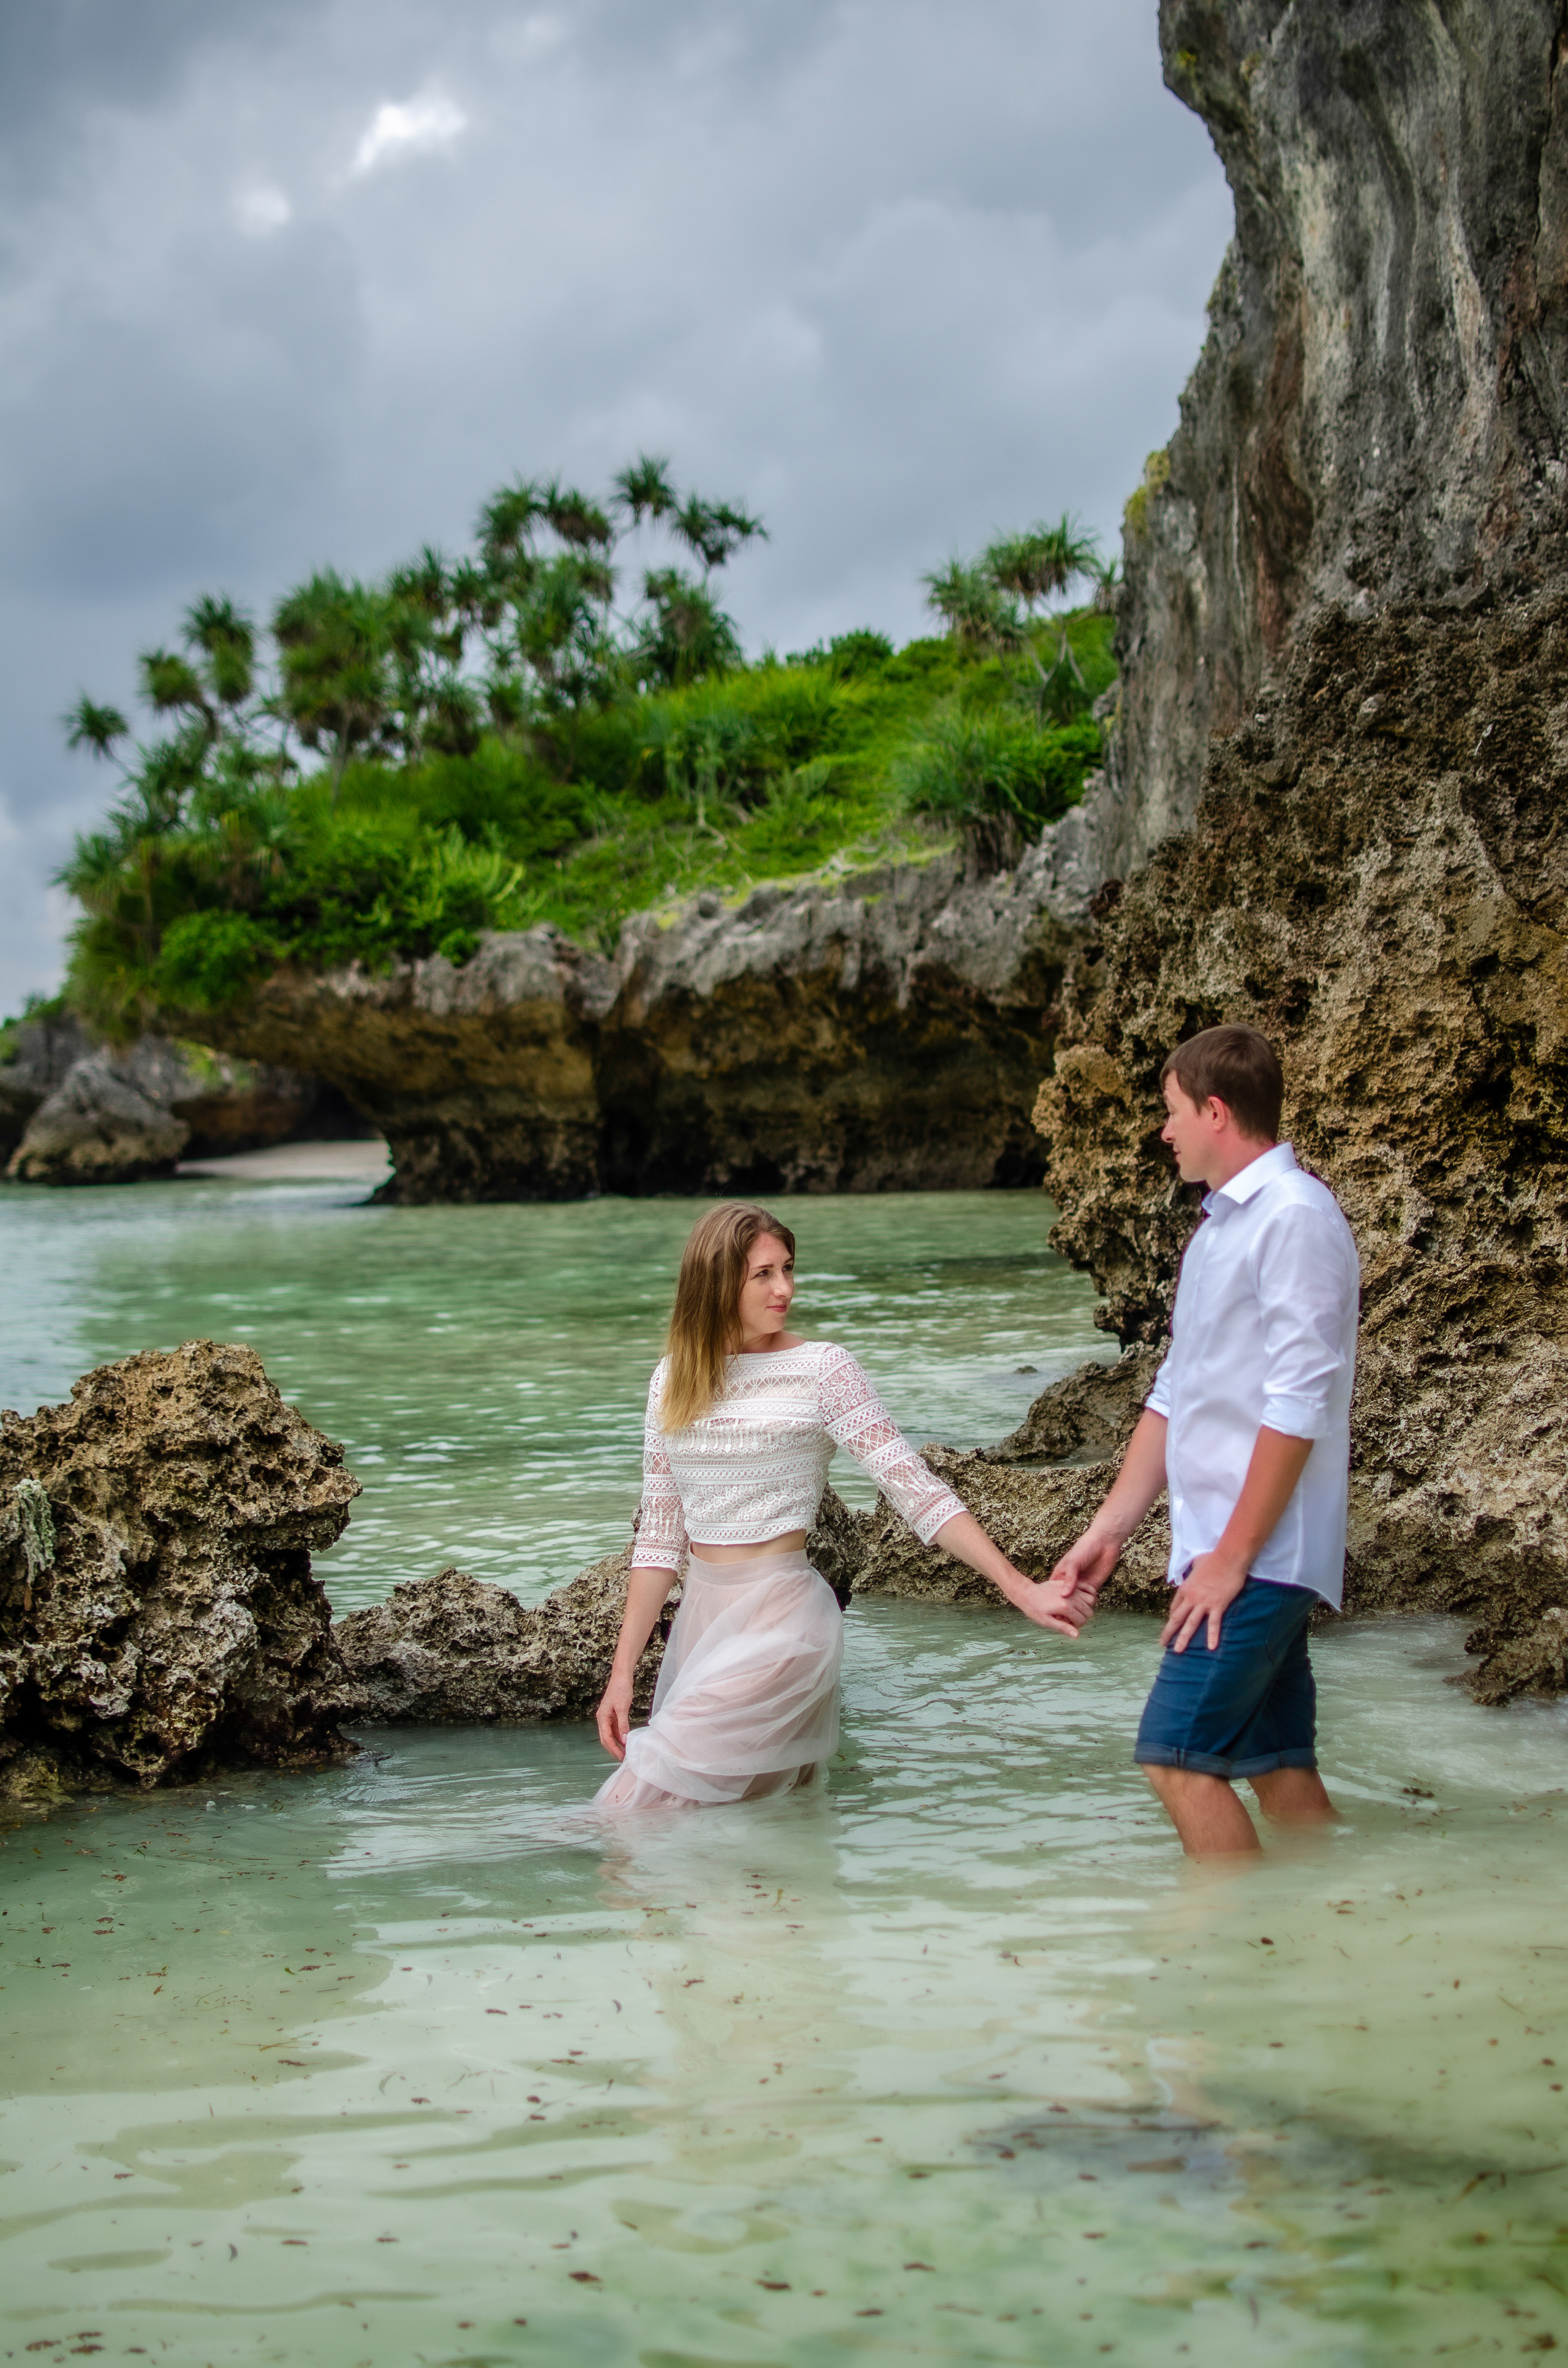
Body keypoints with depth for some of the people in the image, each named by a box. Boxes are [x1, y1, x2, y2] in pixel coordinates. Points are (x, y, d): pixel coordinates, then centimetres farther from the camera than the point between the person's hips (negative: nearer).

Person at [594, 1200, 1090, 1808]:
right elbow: (660, 1535, 11)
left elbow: (915, 1489, -10)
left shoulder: (820, 1370, -6)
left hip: (782, 1620, -5)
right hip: (701, 1617, 5)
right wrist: (622, 1672, 6)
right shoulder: (673, 1381, 7)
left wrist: (1021, 1590, -18)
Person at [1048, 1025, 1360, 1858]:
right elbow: (1175, 1398, 20)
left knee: (1179, 1754, -12)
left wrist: (1232, 1556, -17)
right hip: (1223, 1548, 9)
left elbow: (1299, 1405, -19)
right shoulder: (1218, 1226, 16)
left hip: (1258, 1554, -9)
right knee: (1279, 1766, 9)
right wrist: (1107, 1531, 16)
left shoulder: (1295, 1218, -13)